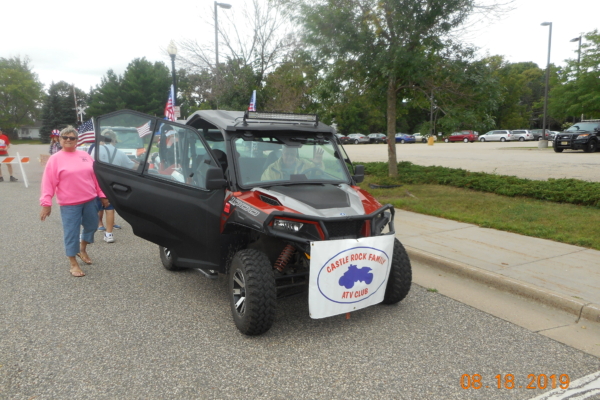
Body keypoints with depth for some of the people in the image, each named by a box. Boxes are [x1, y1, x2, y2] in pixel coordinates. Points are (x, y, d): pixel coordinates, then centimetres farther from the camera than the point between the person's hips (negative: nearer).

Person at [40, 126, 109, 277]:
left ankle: (82, 250, 40)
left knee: (91, 226, 15)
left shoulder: (85, 155, 8)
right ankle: (73, 263, 13)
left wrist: (102, 195, 10)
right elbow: (48, 182, -6)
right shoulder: (55, 159, -3)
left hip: (90, 200, 4)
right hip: (69, 204, -4)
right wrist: (46, 203, -12)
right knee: (71, 232, 1)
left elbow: (96, 177, 11)